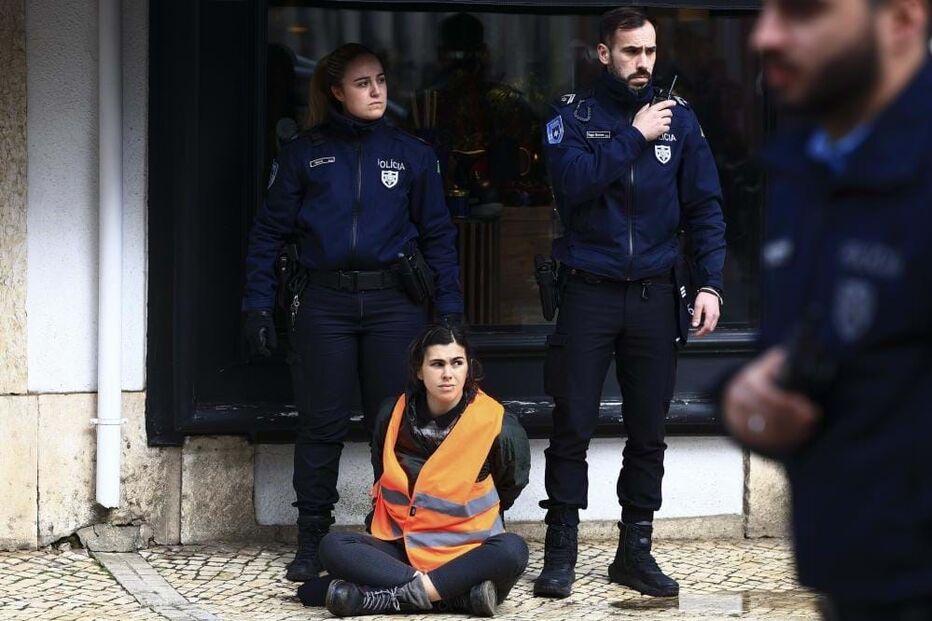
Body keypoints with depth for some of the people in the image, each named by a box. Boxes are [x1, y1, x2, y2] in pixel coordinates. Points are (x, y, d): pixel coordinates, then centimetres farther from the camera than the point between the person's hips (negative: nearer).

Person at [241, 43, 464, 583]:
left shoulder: (412, 154, 7)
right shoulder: (305, 153, 5)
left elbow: (438, 235, 8)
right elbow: (270, 232, 6)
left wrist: (450, 310, 1)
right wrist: (258, 305, 0)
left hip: (395, 303, 1)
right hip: (325, 304, -1)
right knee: (322, 426, 1)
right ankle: (312, 542, 10)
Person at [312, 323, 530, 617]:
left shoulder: (497, 425, -10)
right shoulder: (394, 415, 0)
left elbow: (511, 485, 9)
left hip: (466, 553, -3)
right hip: (402, 549, 3)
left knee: (513, 549, -35)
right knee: (333, 546, -25)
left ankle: (383, 597, -35)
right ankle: (462, 596, -34)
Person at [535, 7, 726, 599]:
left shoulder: (678, 117, 4)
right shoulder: (573, 114, -1)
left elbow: (705, 208, 5)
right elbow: (573, 182, -18)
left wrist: (710, 284, -5)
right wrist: (635, 136, -16)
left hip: (653, 295, 2)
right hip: (588, 291, -2)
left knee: (649, 432, 7)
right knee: (572, 428, -1)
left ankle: (635, 550, 16)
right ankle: (561, 551, 5)